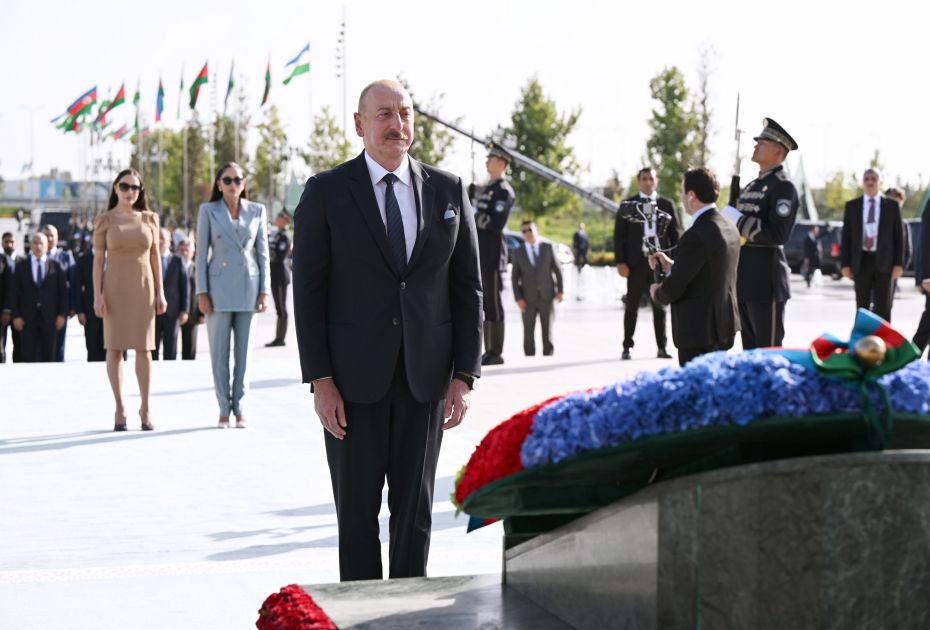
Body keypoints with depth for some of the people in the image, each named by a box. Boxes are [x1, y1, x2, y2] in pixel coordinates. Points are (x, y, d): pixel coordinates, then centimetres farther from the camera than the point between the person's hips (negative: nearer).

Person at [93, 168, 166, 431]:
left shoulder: (150, 219, 5)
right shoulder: (104, 220, -1)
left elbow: (155, 257, 7)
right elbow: (98, 259, -1)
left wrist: (160, 292, 2)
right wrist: (97, 295, -9)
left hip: (143, 288, 1)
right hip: (115, 288, -1)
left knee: (144, 347, 0)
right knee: (114, 347, 0)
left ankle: (145, 408, 8)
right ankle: (119, 408, 8)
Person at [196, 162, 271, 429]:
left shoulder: (257, 211, 7)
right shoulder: (208, 211, 4)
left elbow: (263, 253, 7)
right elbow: (201, 253, 2)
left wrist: (264, 290, 1)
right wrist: (202, 292, -5)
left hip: (248, 288, 1)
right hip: (219, 289, -1)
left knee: (244, 351, 3)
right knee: (219, 352, 0)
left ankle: (240, 409, 9)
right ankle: (224, 409, 8)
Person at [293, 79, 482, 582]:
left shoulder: (447, 191, 6)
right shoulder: (326, 192, -2)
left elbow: (468, 287, 6)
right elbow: (308, 291, -3)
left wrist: (465, 375, -1)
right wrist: (320, 381, -10)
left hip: (426, 375, 2)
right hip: (353, 377, -2)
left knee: (415, 507, 8)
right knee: (357, 508, 3)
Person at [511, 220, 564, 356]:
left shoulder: (547, 248, 5)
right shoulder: (518, 253, 4)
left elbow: (557, 270, 7)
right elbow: (515, 277, 4)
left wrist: (560, 290, -2)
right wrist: (518, 298, -5)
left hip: (547, 296, 0)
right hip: (528, 300, 0)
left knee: (547, 331, 1)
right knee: (528, 333, -1)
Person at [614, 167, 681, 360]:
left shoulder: (667, 205, 8)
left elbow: (676, 233, 7)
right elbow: (619, 235, 2)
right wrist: (620, 262, -7)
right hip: (637, 262, -1)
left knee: (660, 306, 7)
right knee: (632, 307, 4)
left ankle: (662, 347, 12)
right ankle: (627, 348, 10)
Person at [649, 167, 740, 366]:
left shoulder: (695, 236, -21)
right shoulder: (729, 228, 7)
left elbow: (673, 289, -18)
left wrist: (657, 293, 4)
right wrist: (672, 266, 12)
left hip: (699, 330, -9)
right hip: (724, 325, 9)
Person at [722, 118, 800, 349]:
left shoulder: (783, 187, -11)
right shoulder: (751, 186, 18)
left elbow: (777, 234, -21)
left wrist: (739, 221, -18)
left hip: (766, 281, -9)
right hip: (744, 279, 9)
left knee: (768, 351, -5)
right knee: (749, 349, 13)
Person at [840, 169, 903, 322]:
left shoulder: (892, 205, 5)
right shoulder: (851, 206, 7)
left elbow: (899, 235, 3)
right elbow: (846, 236, 7)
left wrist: (899, 263, -5)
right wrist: (845, 264, -1)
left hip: (884, 262, -1)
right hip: (861, 262, 1)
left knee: (883, 308, -1)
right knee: (862, 308, 6)